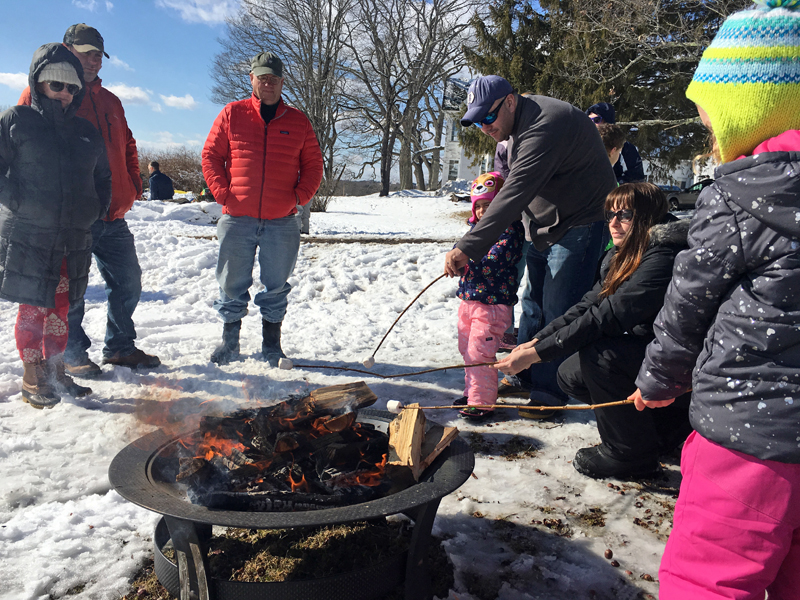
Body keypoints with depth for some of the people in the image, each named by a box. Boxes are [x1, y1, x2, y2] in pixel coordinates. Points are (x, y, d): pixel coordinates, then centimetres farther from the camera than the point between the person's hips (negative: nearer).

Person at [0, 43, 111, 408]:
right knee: (32, 308, 0)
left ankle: (55, 373, 23)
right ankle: (32, 381, 12)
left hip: (74, 238, 4)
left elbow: (102, 178, 23)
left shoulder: (86, 132, 14)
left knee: (60, 308, 11)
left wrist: (96, 209, 11)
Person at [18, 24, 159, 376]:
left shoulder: (110, 101, 19)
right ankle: (73, 355, 16)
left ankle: (120, 347, 23)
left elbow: (126, 147, 25)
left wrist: (133, 186, 10)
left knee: (128, 281, 8)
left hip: (112, 215, 6)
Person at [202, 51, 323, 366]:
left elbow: (313, 164, 12)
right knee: (232, 284, 6)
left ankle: (272, 345, 19)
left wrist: (300, 196, -2)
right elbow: (211, 155, 8)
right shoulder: (232, 113, 7)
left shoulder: (297, 121, 9)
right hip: (237, 218, 0)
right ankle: (229, 341, 21)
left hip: (282, 222, 1)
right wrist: (222, 192, -5)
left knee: (276, 287, 6)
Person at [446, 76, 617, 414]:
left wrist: (469, 247, -41)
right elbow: (509, 183, 17)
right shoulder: (516, 126, 6)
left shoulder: (545, 126, -27)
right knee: (533, 304, 14)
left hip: (578, 226, -10)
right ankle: (527, 379, 26)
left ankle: (550, 394, 5)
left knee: (558, 312, -7)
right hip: (545, 227, 10)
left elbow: (516, 193, -37)